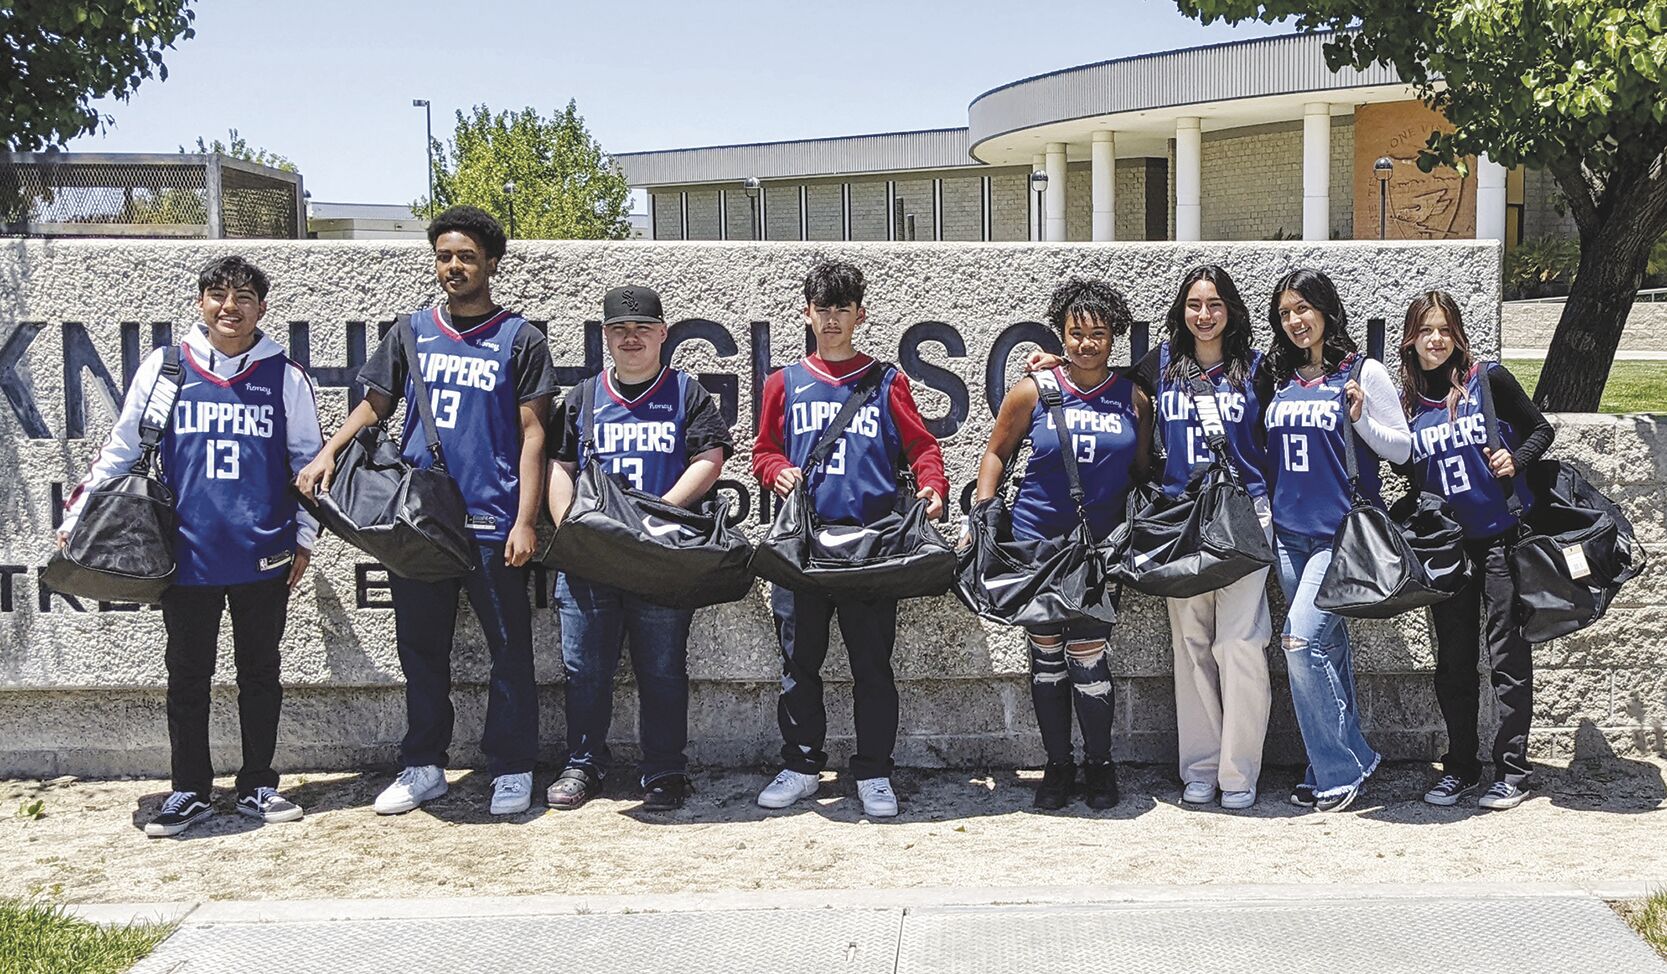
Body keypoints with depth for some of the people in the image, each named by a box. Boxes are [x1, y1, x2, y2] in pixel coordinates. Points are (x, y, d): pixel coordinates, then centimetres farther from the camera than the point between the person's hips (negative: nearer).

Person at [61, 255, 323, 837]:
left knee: (260, 674, 10)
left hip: (264, 556, 0)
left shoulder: (285, 376, 4)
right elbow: (120, 450, 8)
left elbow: (308, 459, 10)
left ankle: (258, 786, 21)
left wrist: (304, 536, 7)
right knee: (187, 676, 8)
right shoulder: (163, 370, 3)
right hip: (187, 554, 0)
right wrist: (78, 516, 4)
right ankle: (189, 791, 20)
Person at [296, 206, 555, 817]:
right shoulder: (412, 333, 12)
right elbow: (374, 405, 17)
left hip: (490, 522, -4)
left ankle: (512, 770, 13)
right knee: (421, 649, 11)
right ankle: (423, 767, 22)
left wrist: (525, 520, -10)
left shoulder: (519, 340, 1)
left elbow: (532, 435, -2)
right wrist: (327, 453, -2)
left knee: (508, 650, 1)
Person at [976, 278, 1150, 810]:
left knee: (1087, 654, -5)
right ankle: (1058, 765, 19)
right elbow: (996, 451, 9)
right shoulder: (1034, 391, 1)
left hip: (1102, 546, 0)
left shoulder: (1133, 399, 6)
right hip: (1038, 540, 0)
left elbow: (1142, 471, 14)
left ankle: (1099, 766, 14)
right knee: (1046, 654, 6)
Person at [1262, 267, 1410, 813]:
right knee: (1327, 650, 9)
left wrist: (1360, 419, -16)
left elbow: (1402, 450, -2)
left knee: (1302, 640, -15)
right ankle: (1347, 763, 18)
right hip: (1289, 532, 6)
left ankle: (1339, 769, -4)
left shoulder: (1363, 374, -3)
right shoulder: (1278, 380, 12)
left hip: (1343, 532, -6)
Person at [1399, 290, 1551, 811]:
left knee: (1507, 657, 0)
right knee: (1453, 662, 9)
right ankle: (1460, 767, 19)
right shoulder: (1407, 401, 6)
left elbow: (1541, 429, 4)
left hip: (1502, 538, -3)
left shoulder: (1488, 379, -3)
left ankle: (1511, 771, 7)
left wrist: (1515, 460, -15)